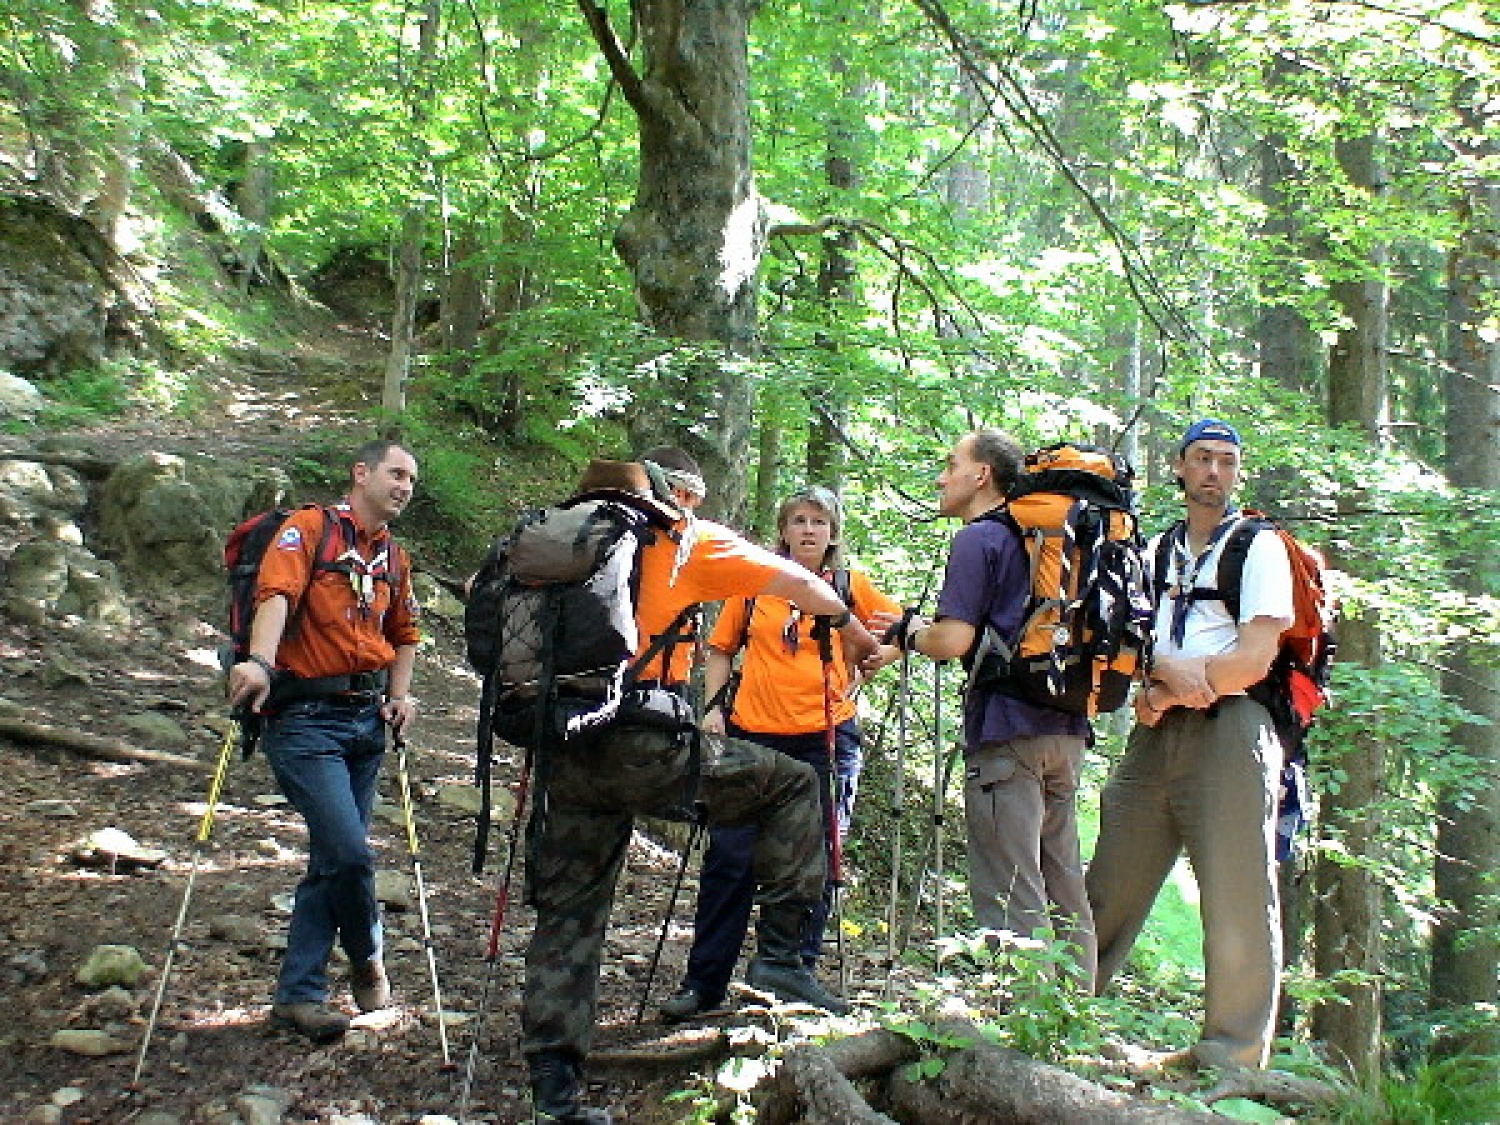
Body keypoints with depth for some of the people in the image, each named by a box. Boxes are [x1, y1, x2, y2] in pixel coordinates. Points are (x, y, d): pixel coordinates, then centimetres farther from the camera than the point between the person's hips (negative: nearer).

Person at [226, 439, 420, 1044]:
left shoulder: (395, 559, 17)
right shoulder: (309, 528, -4)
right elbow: (276, 593, -21)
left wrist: (399, 694, 10)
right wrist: (260, 662, -38)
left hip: (366, 719, 8)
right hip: (306, 717, -7)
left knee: (333, 857, 9)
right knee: (350, 851, -14)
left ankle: (298, 994, 18)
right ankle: (366, 958, 13)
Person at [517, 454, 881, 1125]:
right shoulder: (682, 541, 7)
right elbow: (798, 583, 10)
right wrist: (852, 629, 28)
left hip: (563, 757, 5)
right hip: (644, 746, -5)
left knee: (568, 914, 13)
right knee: (792, 786, 13)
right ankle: (781, 951, 9)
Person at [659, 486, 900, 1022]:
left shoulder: (852, 585, 4)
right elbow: (721, 647, 13)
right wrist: (714, 706, 1)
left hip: (826, 737, 0)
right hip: (752, 733, 0)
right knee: (729, 857, 1)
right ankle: (703, 981, 10)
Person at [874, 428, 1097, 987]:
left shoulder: (978, 540, -6)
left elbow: (954, 641, -17)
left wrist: (912, 632, 5)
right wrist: (913, 632, 24)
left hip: (1007, 733, -8)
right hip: (1066, 729, 9)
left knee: (1012, 902, -5)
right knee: (1065, 894, 12)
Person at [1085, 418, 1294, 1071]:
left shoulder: (1260, 548, 4)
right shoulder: (1156, 553, 21)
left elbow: (1253, 661, -8)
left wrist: (1169, 691, -6)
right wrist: (1164, 670, -10)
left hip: (1229, 732, -5)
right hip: (1155, 739, 5)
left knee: (1236, 901, -5)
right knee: (1108, 891, 7)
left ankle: (1234, 1058, 3)